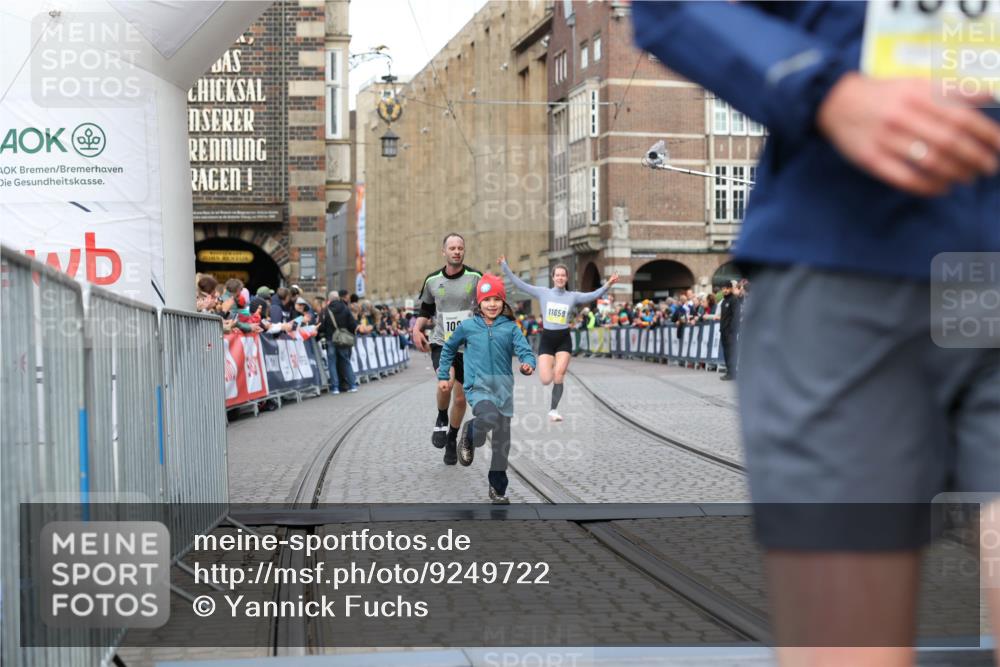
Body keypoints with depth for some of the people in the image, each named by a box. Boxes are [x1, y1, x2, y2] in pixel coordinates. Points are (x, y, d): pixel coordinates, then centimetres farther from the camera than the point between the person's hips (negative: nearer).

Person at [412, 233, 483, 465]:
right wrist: (417, 328, 0)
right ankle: (441, 419, 1)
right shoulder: (432, 280, 2)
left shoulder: (475, 278, -4)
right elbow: (426, 310, 17)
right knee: (446, 380, -28)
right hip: (441, 343, 0)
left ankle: (452, 439, 30)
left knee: (460, 399, 6)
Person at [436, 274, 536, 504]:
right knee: (489, 417, -33)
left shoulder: (510, 328, 2)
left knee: (502, 442, 6)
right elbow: (449, 348, 17)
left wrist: (528, 364, -30)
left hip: (503, 388, 2)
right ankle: (469, 435, 1)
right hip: (478, 387, -2)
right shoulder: (467, 326, 2)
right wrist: (443, 376, 18)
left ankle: (498, 489, 21)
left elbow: (524, 350, -8)